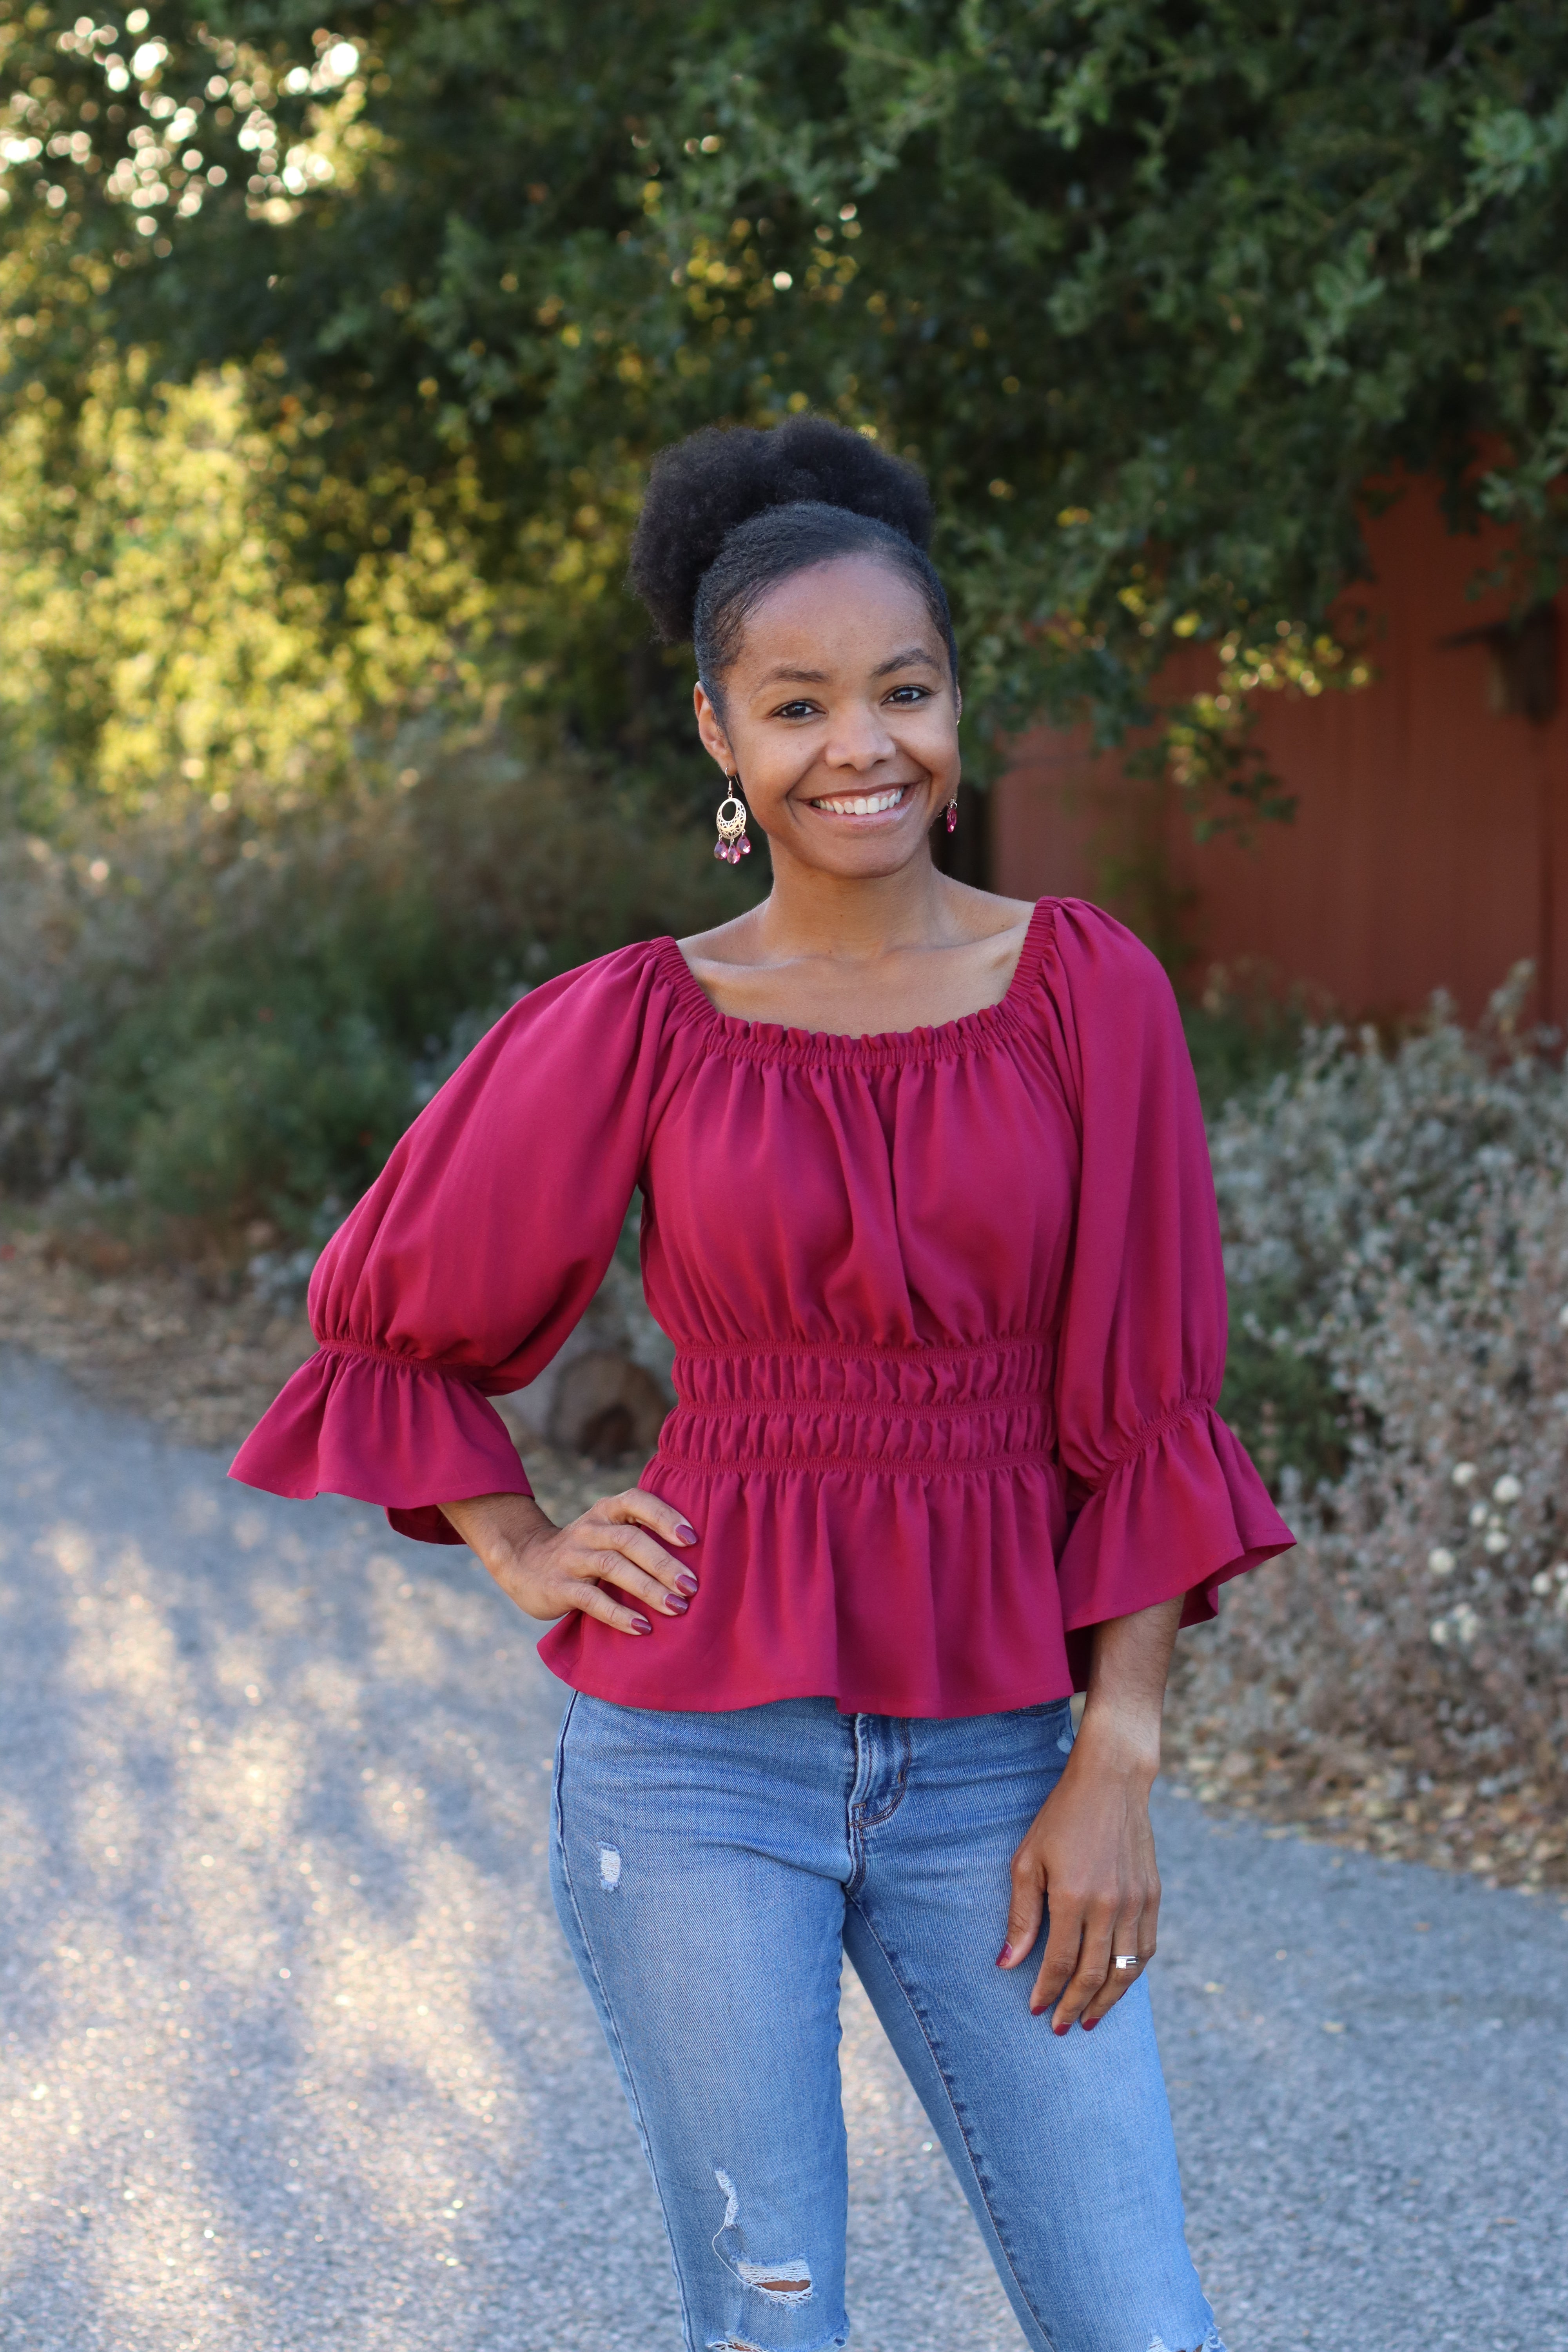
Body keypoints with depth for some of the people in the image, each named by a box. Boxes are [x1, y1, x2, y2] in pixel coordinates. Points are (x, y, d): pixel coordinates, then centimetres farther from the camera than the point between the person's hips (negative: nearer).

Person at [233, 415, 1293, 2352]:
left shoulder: (1088, 993, 0)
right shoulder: (637, 1028, -1)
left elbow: (1147, 1408, 1)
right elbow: (390, 1319, 13)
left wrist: (1116, 1768, -4)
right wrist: (525, 1557, 2)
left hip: (990, 1764, 1)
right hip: (699, 1753, -1)